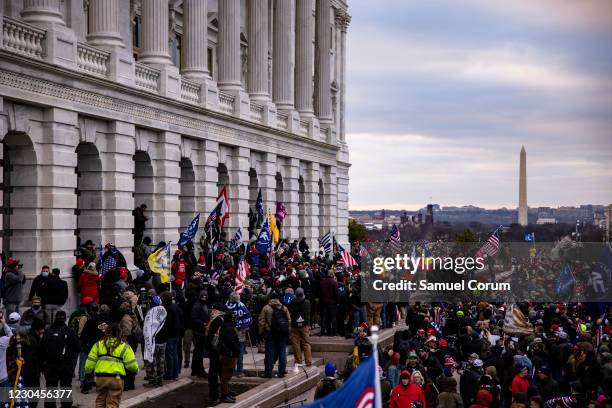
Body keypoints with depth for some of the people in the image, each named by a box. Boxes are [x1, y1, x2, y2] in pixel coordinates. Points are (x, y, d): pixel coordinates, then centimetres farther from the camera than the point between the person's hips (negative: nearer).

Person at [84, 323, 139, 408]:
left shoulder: (99, 344, 7)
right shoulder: (124, 346, 1)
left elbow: (90, 361, 7)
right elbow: (131, 364, -5)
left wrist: (88, 371, 25)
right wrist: (135, 370, 16)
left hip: (100, 377, 2)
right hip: (116, 378, -2)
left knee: (100, 401, 20)